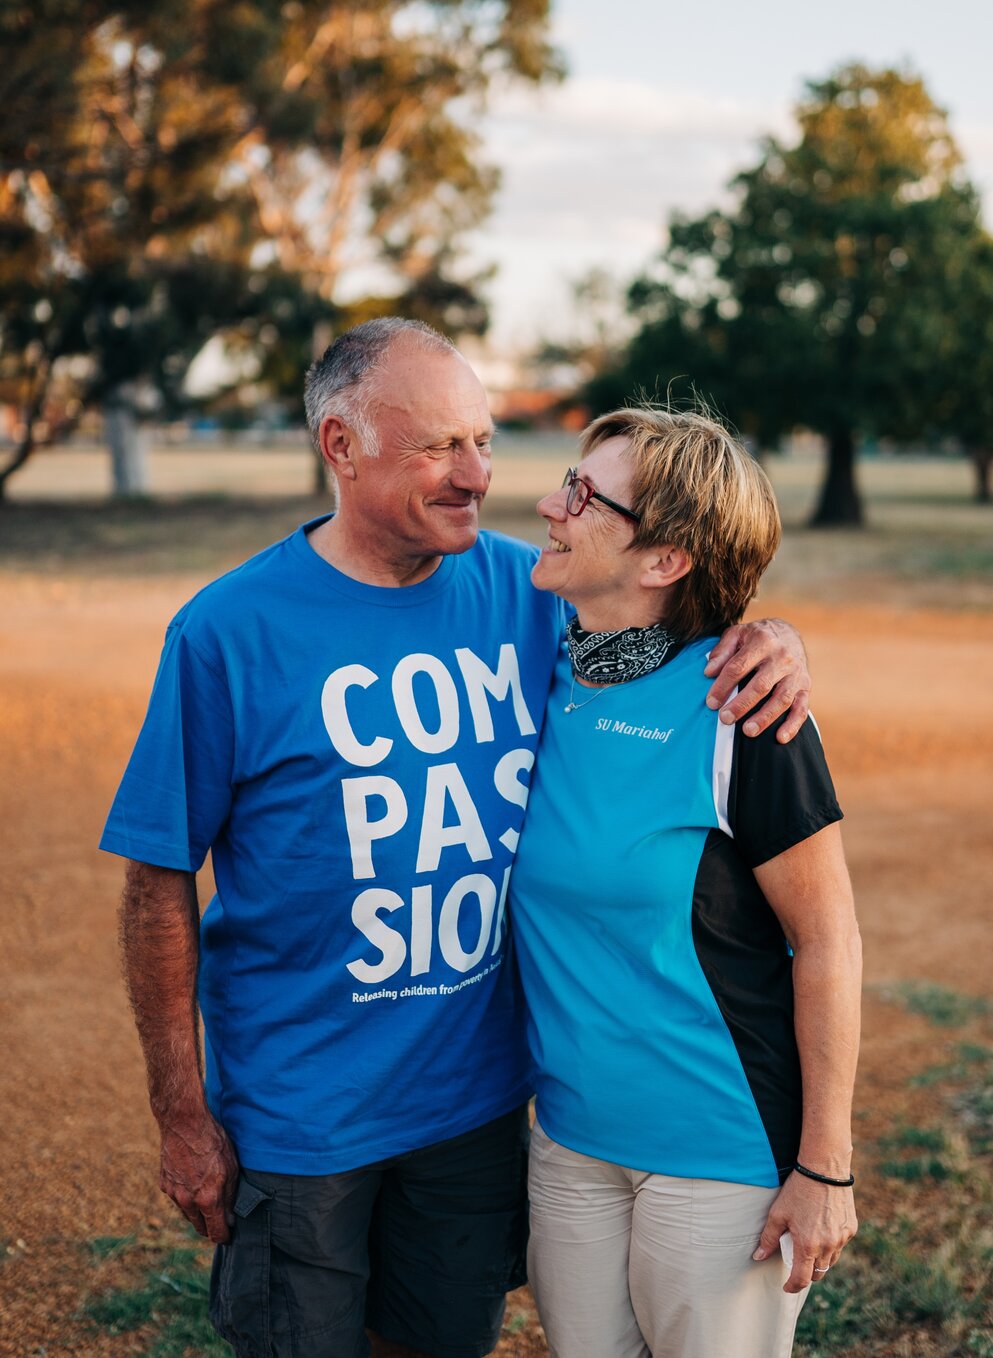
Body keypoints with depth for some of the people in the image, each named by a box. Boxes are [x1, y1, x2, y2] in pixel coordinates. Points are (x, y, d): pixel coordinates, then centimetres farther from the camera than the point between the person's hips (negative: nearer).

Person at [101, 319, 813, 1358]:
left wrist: (770, 639, -15)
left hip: (479, 1095, 4)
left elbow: (676, 633, 10)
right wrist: (183, 1119, -9)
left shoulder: (523, 589, -3)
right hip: (299, 1115, -4)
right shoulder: (230, 631, -15)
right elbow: (160, 883, -10)